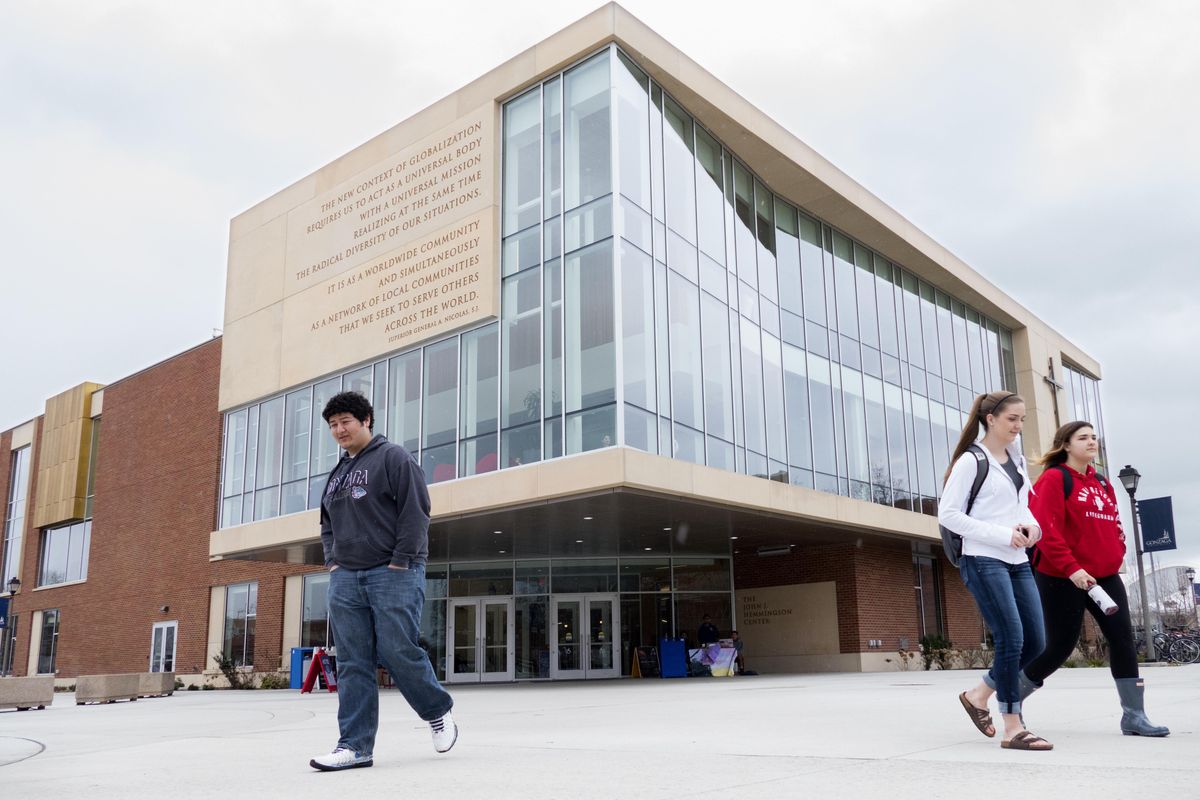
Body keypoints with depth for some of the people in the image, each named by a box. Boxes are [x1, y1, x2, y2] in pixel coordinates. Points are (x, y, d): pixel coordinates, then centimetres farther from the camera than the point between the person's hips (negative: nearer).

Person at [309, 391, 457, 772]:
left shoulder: (393, 458, -1)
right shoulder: (337, 473, 22)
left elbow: (416, 513, -9)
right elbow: (327, 525, 29)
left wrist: (400, 562, -14)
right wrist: (332, 561, 12)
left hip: (393, 574, -7)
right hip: (345, 579, 7)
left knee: (398, 652, -9)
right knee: (352, 664, 1)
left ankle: (438, 713, 15)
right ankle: (355, 745, 3)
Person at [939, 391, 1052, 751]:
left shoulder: (1017, 459, 15)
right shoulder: (971, 461, -8)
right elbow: (948, 513, -12)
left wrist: (1031, 525, -2)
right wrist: (1001, 535, -16)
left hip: (1017, 561, 8)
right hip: (984, 561, -8)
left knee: (1035, 641, 6)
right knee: (1011, 639, -10)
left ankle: (978, 694, 23)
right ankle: (1013, 728, -1)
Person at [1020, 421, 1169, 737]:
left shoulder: (1102, 482, 13)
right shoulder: (1054, 479, -11)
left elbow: (1112, 524, 21)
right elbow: (1046, 529, -19)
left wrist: (1117, 555, 6)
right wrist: (1070, 568, -24)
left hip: (1105, 576, 7)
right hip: (1062, 578, -7)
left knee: (1123, 639, -1)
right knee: (1060, 645, -2)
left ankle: (1134, 717, 5)